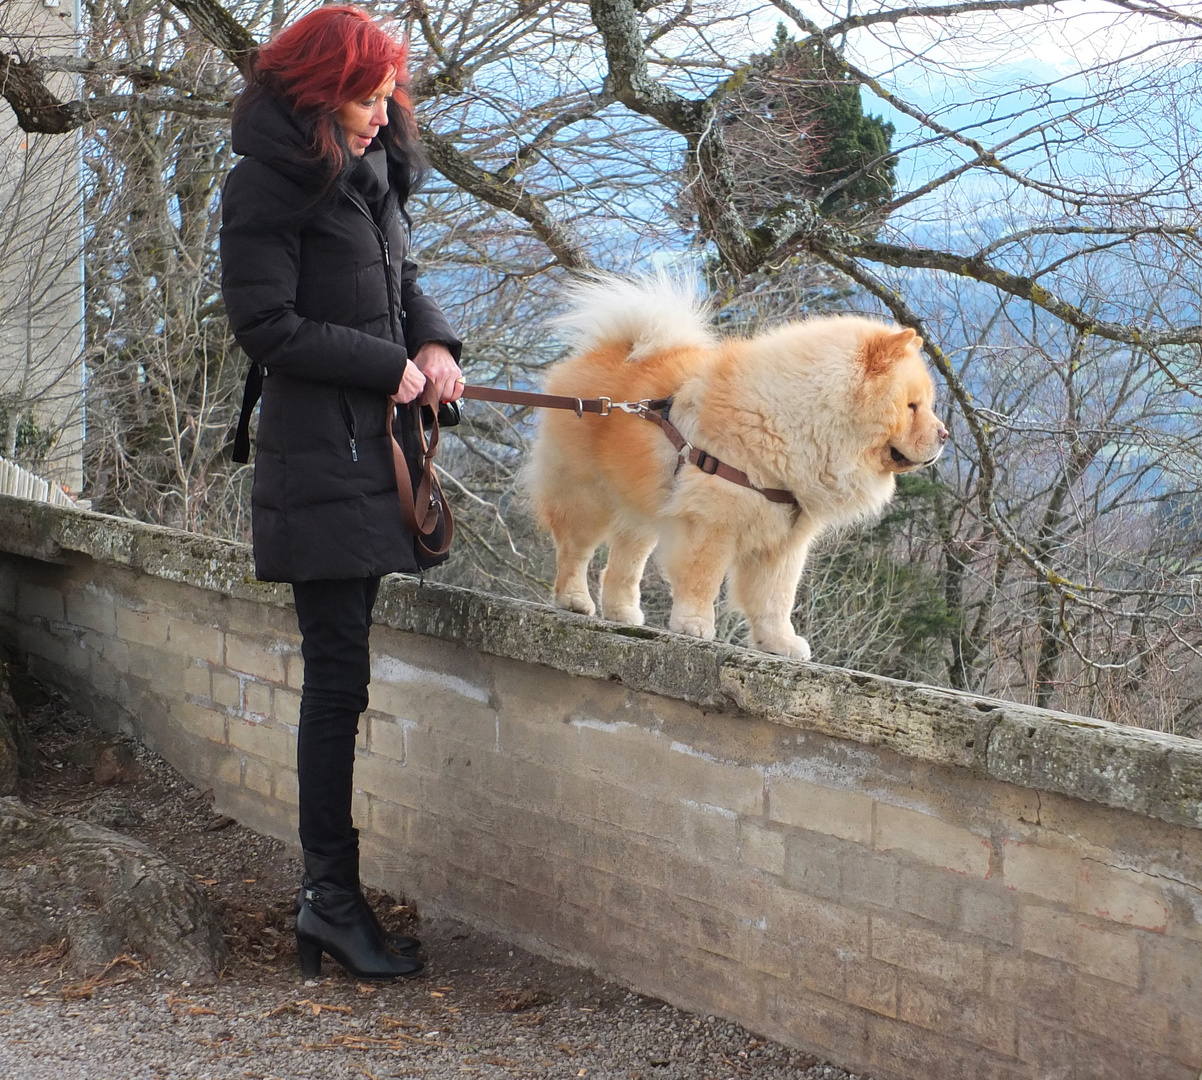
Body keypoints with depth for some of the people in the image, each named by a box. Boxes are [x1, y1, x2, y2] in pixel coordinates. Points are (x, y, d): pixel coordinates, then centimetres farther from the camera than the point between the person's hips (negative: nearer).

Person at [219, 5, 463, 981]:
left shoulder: (372, 172, 15)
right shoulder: (267, 185, -10)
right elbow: (267, 328, -14)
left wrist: (434, 342, 3)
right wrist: (390, 366, -11)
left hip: (378, 450, 8)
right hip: (318, 457, -8)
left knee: (340, 678, 9)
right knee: (339, 679, -6)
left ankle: (329, 893, 14)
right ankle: (331, 893, 1)